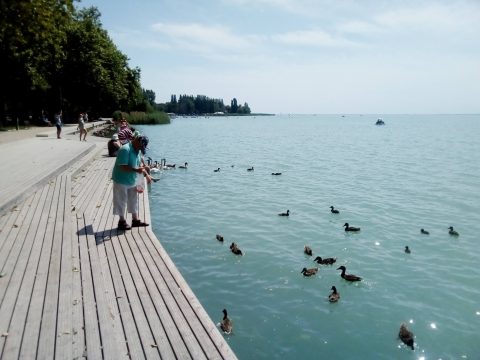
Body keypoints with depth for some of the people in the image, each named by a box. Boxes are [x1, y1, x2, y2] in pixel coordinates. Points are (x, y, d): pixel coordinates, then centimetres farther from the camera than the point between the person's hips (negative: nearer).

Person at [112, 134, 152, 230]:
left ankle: (135, 220, 27)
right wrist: (136, 170, -34)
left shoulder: (138, 151, 5)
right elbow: (122, 167, -28)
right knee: (122, 201, 5)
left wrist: (146, 175, 4)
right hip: (121, 181, -8)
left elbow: (139, 164, 16)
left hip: (132, 181, 9)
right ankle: (122, 221, 18)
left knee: (133, 200, 15)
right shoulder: (125, 149, -23)